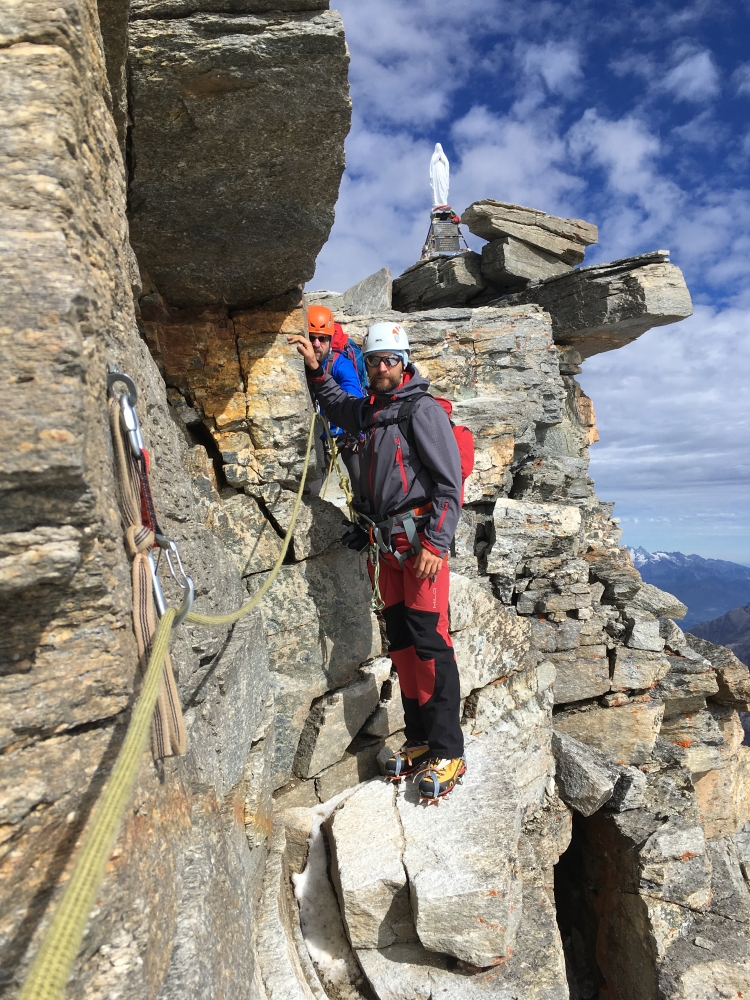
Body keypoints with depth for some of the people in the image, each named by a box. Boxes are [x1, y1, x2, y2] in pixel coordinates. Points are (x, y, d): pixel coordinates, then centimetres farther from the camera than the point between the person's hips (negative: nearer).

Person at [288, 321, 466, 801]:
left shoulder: (423, 409, -5)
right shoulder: (368, 410, 17)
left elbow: (450, 482, -12)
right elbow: (334, 400, 42)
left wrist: (435, 544, -18)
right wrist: (315, 366, 27)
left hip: (420, 540, -7)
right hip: (388, 545, 7)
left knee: (430, 642, -9)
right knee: (401, 642, 9)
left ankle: (448, 751, 1)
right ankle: (419, 740, 20)